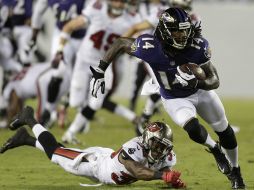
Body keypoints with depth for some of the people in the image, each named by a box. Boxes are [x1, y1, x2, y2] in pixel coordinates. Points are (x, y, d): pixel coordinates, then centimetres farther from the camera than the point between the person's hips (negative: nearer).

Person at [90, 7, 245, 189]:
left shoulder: (197, 47, -33)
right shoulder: (149, 48, -35)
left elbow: (215, 81, -26)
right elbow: (120, 43, -17)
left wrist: (196, 82, -48)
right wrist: (99, 72, -18)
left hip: (201, 91, 2)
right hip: (175, 100, -2)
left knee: (225, 132, 15)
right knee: (194, 130, -28)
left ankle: (235, 171, 45)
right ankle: (214, 149, 9)